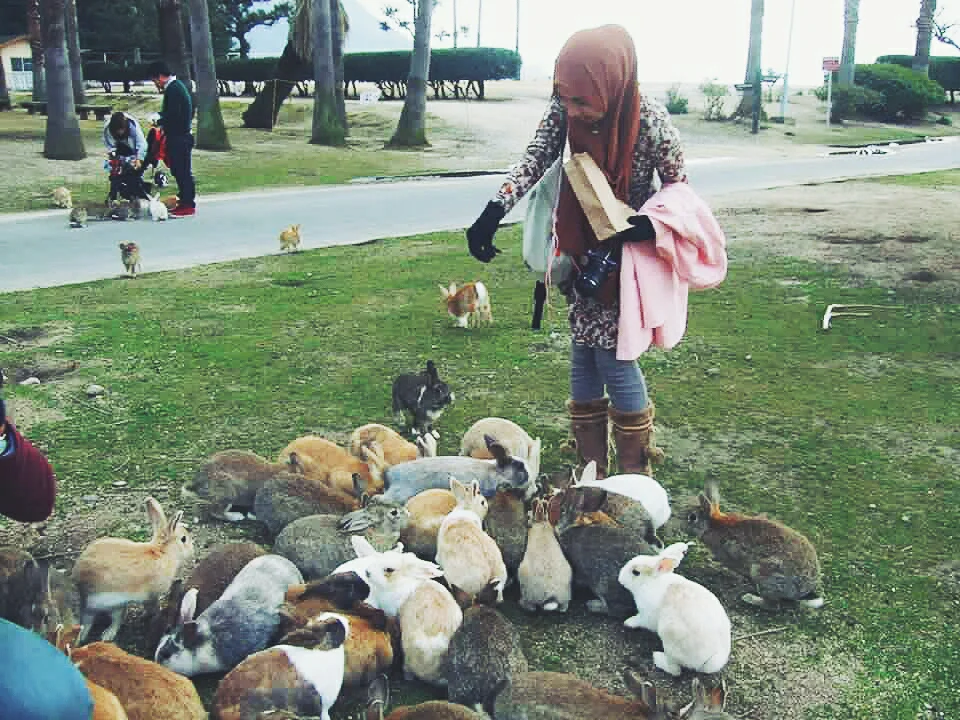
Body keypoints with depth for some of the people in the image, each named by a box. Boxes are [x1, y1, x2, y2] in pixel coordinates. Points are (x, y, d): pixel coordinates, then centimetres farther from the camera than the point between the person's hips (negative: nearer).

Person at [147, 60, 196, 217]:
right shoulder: (177, 86, 15)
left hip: (178, 138, -10)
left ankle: (188, 205, -1)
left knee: (183, 171, -5)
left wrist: (160, 122, -6)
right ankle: (185, 202, 19)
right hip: (181, 135, 10)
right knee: (180, 171, 14)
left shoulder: (172, 90, -16)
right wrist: (162, 118, 12)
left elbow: (172, 116, -22)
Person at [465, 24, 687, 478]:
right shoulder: (564, 111, -15)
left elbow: (678, 186, -11)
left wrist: (646, 228, -27)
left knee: (614, 356, -6)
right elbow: (533, 162, -19)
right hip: (580, 248, 5)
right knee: (582, 355, 8)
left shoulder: (651, 123, -25)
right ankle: (591, 472, 21)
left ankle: (636, 474, 11)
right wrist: (494, 211, -33)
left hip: (625, 253, -4)